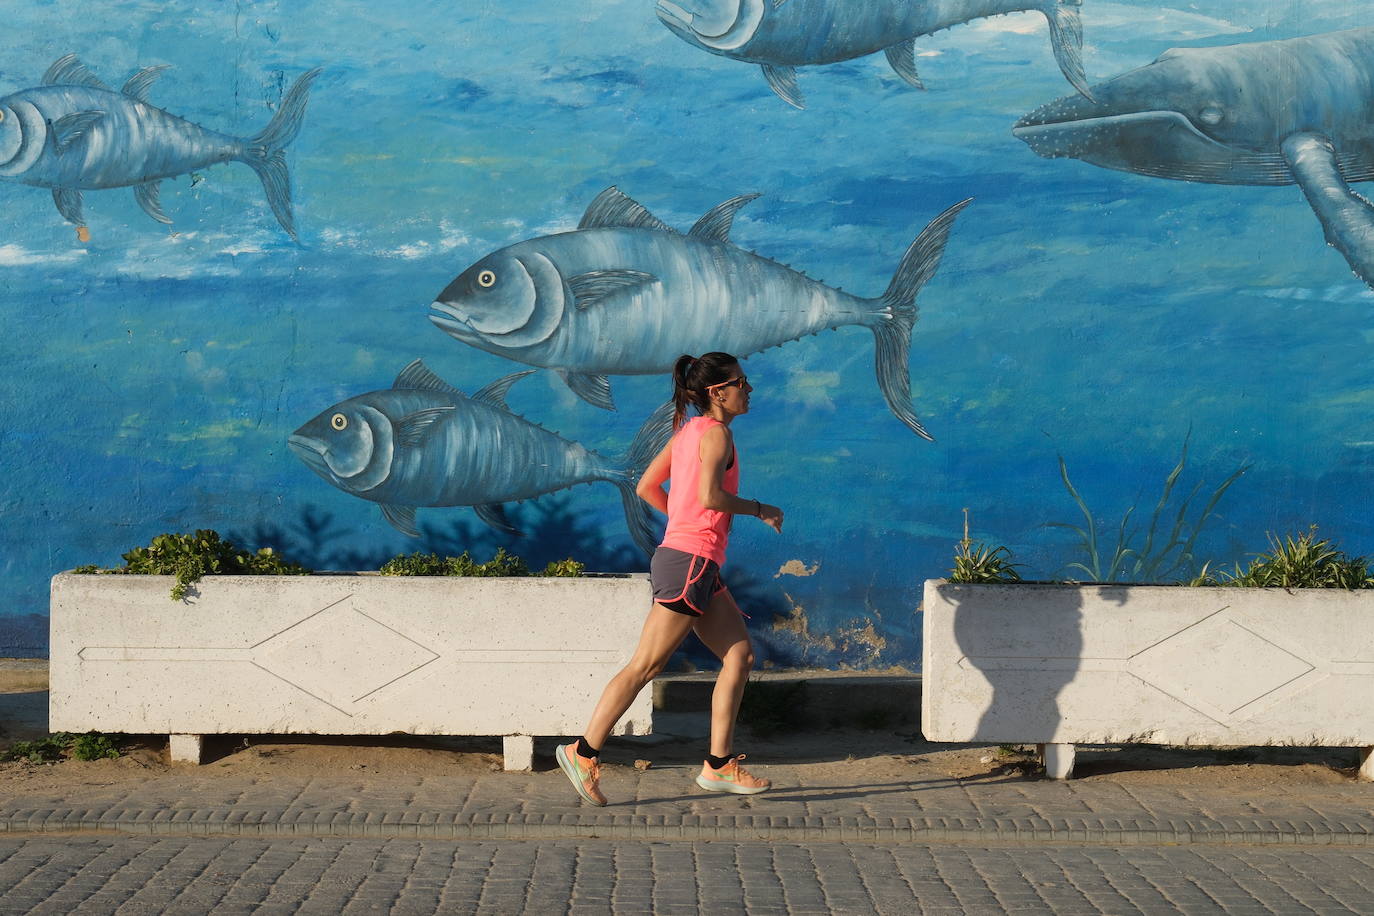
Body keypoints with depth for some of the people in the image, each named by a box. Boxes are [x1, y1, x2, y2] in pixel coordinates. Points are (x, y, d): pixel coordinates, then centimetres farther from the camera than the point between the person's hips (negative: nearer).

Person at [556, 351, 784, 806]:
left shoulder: (687, 431, 15)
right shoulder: (717, 433, -11)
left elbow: (646, 487, 17)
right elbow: (710, 495, -25)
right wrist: (759, 509, -11)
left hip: (698, 566, 10)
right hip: (689, 563, -10)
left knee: (740, 654, 10)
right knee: (645, 665, -6)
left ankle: (719, 764, 11)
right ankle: (584, 753, -1)